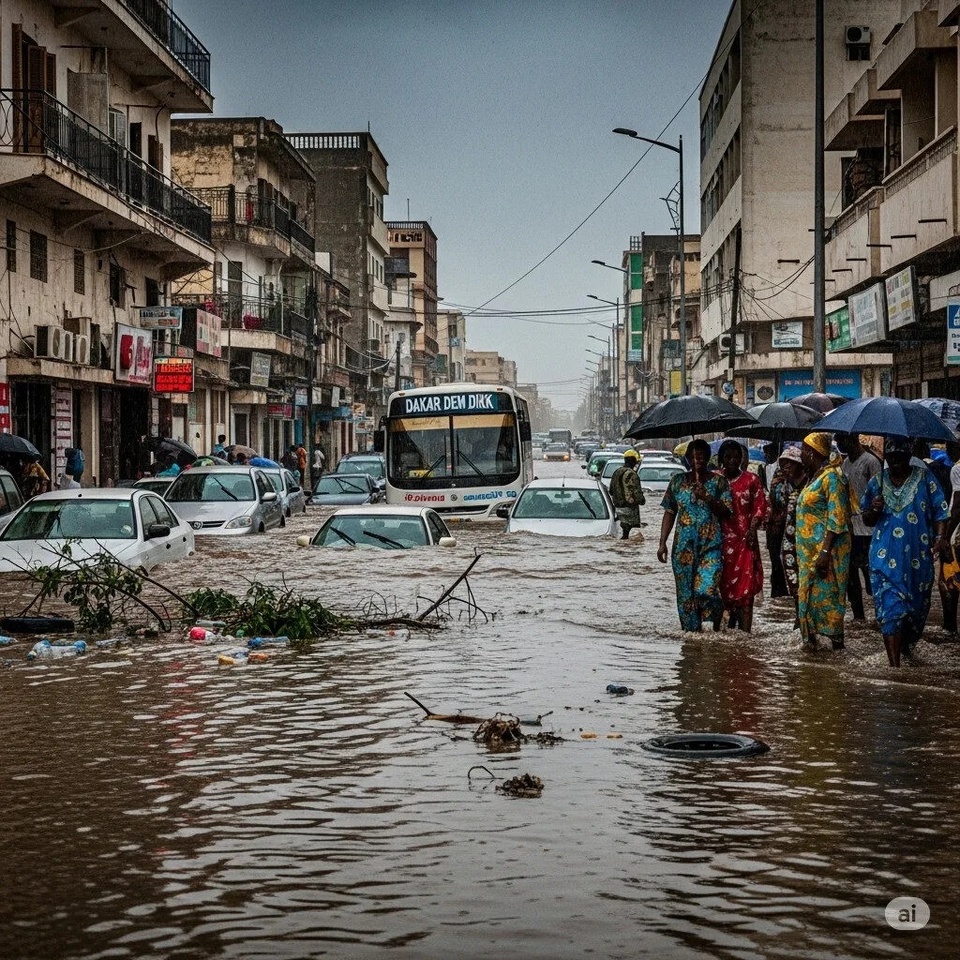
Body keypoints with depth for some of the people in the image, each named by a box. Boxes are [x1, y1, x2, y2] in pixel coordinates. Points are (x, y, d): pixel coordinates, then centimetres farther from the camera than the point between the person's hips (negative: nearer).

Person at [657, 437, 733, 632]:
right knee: (685, 592, 3)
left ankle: (717, 623, 12)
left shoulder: (718, 481, 3)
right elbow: (669, 513, 10)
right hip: (684, 545, 3)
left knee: (706, 589, -16)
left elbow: (725, 511, -1)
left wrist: (707, 498, -15)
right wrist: (662, 543, 5)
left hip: (711, 544, -3)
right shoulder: (678, 481, 10)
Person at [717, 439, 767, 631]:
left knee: (745, 586, -7)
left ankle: (744, 631, -10)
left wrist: (752, 528, -12)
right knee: (722, 584, 4)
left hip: (744, 539, -2)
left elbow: (760, 505, 2)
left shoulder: (751, 479, 4)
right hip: (721, 538, 2)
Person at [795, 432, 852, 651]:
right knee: (809, 594, 10)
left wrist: (825, 552, -25)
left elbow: (836, 519, -19)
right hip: (810, 550, 9)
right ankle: (811, 639, 16)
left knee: (825, 595, -7)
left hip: (825, 548, -9)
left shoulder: (831, 477, -14)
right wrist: (801, 551, 21)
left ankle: (836, 642, -2)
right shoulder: (814, 477, 16)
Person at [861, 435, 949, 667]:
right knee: (890, 609, -9)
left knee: (917, 607, 11)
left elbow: (940, 512, 0)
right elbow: (867, 520, 15)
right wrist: (874, 511, -8)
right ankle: (894, 664, -10)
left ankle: (906, 645, 39)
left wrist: (940, 537, -16)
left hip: (918, 558, 0)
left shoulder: (924, 478, 3)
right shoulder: (877, 482, 8)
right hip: (885, 558, 0)